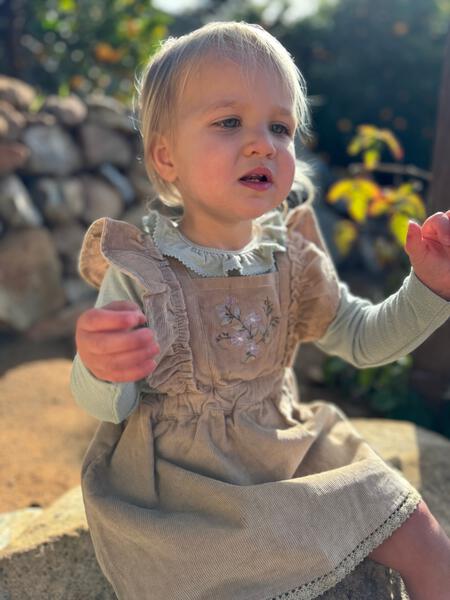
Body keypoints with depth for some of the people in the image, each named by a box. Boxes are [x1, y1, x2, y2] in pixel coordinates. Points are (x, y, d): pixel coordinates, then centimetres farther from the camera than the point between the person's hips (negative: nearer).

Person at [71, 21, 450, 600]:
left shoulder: (291, 258, -4)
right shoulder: (138, 269, -16)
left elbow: (364, 340, 5)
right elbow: (109, 407, -13)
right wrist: (98, 371, -38)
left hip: (291, 451, 5)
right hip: (184, 480, -4)